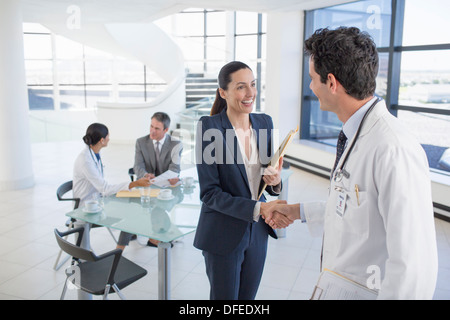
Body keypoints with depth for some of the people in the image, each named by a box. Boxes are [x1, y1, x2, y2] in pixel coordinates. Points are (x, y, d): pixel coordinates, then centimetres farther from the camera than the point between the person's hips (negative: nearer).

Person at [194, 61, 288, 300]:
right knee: (224, 296, 12)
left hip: (257, 232, 5)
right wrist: (258, 209, -24)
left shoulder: (264, 122, 1)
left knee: (248, 296, 20)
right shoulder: (209, 127, -16)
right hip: (223, 234, -5)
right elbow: (209, 192, -17)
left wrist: (275, 182, -14)